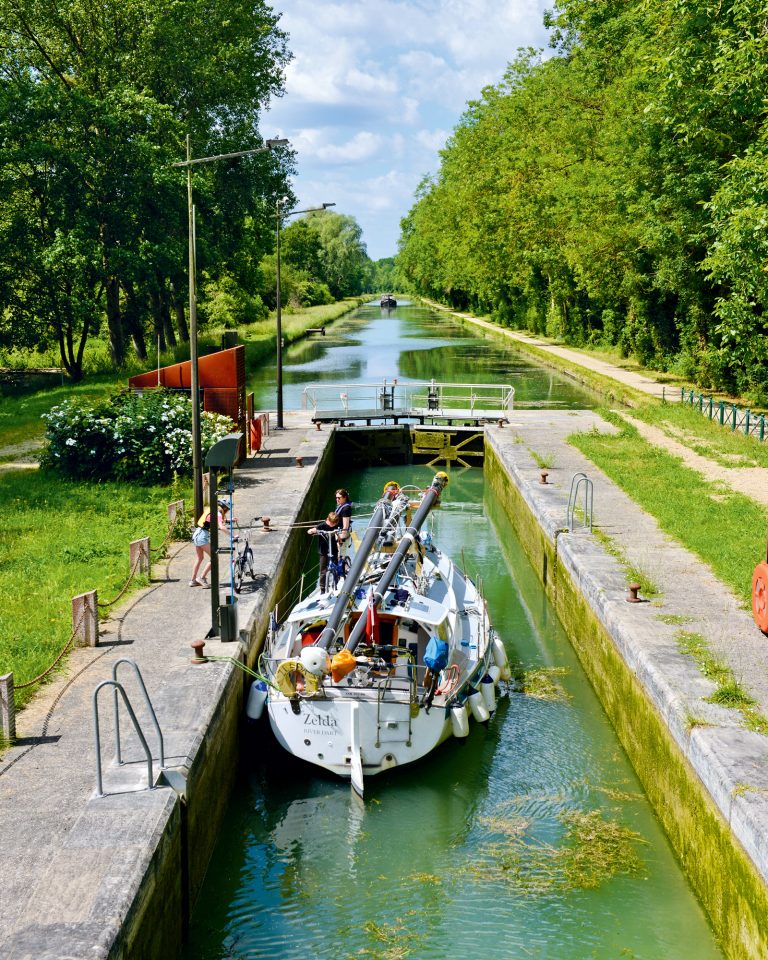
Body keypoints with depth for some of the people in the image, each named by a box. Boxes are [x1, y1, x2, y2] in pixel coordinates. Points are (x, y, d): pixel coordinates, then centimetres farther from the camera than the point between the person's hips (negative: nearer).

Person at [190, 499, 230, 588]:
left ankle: (193, 581, 25)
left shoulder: (211, 511, 16)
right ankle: (202, 577, -3)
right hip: (203, 536, -9)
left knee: (199, 559, 20)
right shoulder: (218, 513, -10)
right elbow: (221, 527, -24)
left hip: (196, 535, 9)